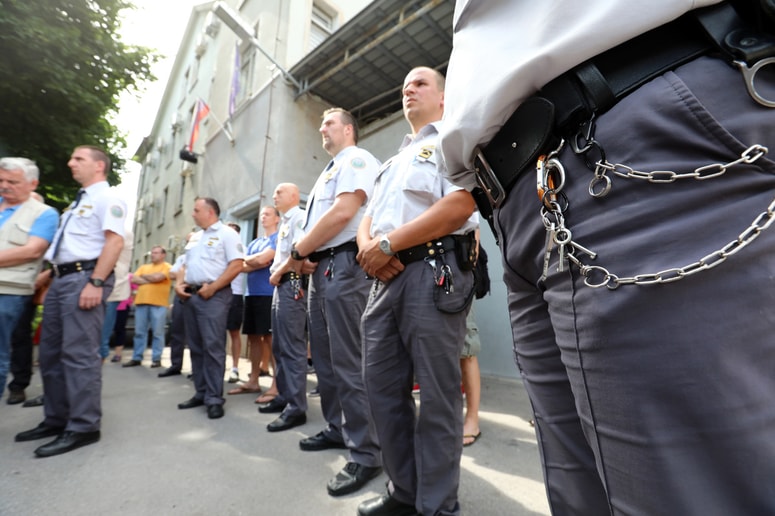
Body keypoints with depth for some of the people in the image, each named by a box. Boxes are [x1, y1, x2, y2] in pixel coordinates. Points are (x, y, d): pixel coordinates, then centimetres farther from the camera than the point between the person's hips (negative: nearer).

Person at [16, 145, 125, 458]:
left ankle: (83, 427, -1)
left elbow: (114, 241, -18)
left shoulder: (106, 198, -4)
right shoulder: (79, 201, 24)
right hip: (61, 279, 10)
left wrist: (96, 282, -25)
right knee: (50, 353, 14)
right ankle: (56, 419, 25)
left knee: (79, 354, -9)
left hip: (84, 278, -10)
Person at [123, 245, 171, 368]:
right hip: (141, 302, 5)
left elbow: (157, 277, -13)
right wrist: (149, 280, -5)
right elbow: (133, 279, 7)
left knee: (157, 333, -1)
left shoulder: (167, 267, 3)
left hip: (158, 304, -5)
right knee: (139, 332, 8)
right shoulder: (143, 267, 20)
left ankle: (156, 359, 5)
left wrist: (143, 276, 5)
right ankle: (137, 358, 17)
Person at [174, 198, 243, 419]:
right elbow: (186, 264, 25)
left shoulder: (227, 233, -4)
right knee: (196, 347, 10)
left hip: (213, 296, -8)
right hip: (190, 295, 8)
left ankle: (214, 398, -2)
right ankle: (201, 393, 20)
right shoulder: (195, 237, 21)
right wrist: (179, 284, 6)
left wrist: (212, 287, -15)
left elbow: (236, 265, -14)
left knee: (213, 347, -8)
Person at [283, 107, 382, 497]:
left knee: (348, 363, -9)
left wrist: (298, 251, -11)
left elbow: (343, 212, -19)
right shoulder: (330, 170, 27)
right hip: (320, 267, 10)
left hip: (343, 264, -10)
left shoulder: (356, 159, -2)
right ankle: (336, 429, 32)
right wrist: (302, 259, 4)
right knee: (324, 358, 16)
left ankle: (365, 454, 4)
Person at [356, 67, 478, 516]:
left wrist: (387, 243, -12)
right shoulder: (395, 160, 30)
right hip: (386, 277, 8)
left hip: (434, 271, -8)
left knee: (437, 397, 0)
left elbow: (460, 204, -12)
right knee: (383, 386, 10)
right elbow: (368, 218, 21)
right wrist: (367, 246, -3)